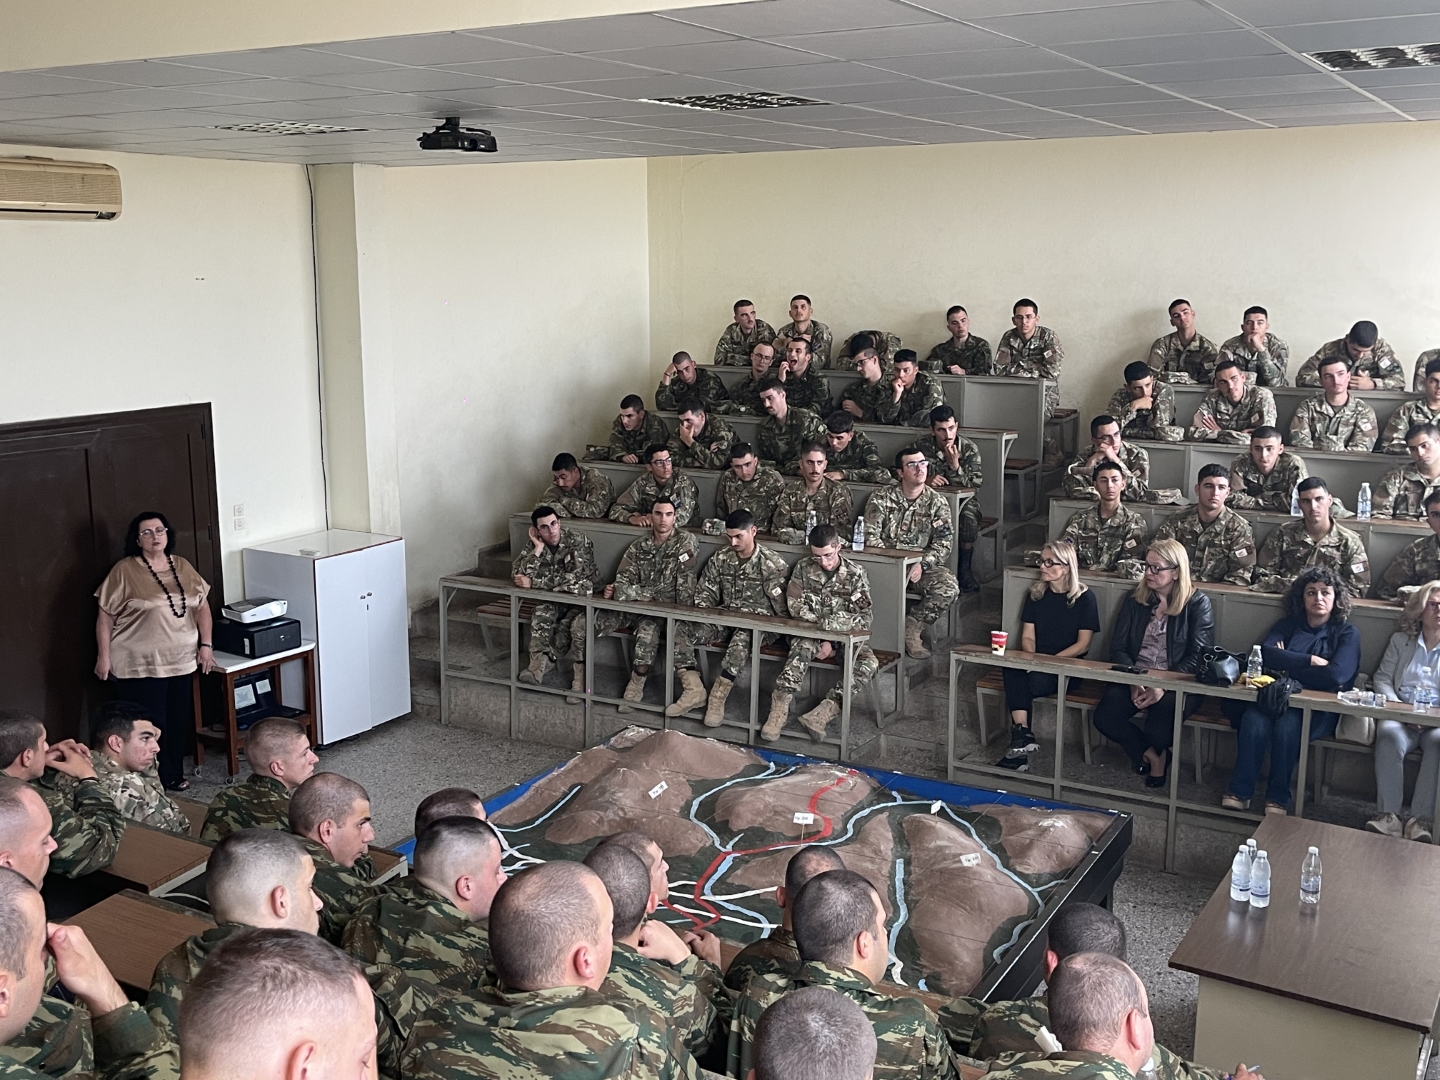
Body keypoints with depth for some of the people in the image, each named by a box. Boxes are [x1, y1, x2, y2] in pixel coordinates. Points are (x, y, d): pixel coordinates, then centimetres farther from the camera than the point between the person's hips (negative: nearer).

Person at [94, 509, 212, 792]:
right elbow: (105, 616, -6)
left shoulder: (182, 566, 7)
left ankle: (174, 775, 25)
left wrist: (206, 644, 4)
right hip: (141, 665, -5)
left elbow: (202, 606, 12)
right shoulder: (124, 571, -7)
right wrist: (103, 656, -8)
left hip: (181, 661, 5)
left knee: (179, 721, 11)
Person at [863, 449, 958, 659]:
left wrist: (922, 564, -19)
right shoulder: (881, 498, 2)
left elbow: (944, 542, -2)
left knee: (949, 587, -28)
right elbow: (870, 536, -5)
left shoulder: (936, 503, 4)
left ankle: (913, 626, -10)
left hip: (922, 564, 1)